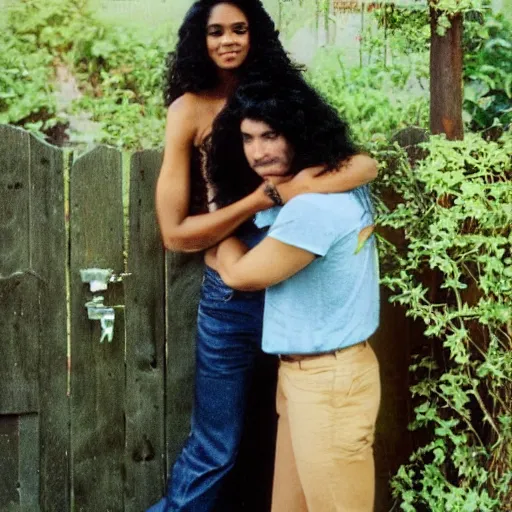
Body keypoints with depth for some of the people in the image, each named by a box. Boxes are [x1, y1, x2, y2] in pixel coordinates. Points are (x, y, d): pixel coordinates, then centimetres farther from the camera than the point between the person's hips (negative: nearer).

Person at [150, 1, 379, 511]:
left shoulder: (278, 91, 4)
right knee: (214, 449, 5)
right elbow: (175, 232, -11)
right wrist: (269, 195, -20)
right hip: (233, 291, -3)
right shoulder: (191, 109, -5)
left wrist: (307, 187, -26)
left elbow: (365, 163, -6)